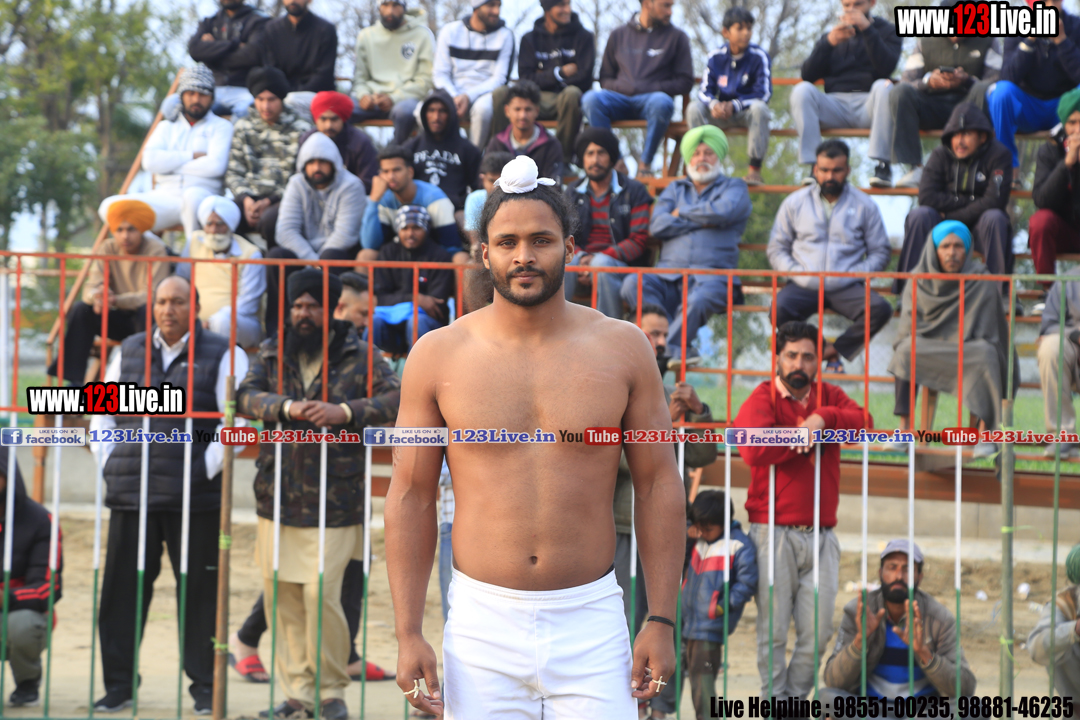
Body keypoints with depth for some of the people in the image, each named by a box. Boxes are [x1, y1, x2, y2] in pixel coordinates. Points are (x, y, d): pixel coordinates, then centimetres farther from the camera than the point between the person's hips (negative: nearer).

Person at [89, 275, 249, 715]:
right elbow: (102, 414, 18)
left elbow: (237, 421, -6)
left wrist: (204, 472, -11)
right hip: (130, 497, 4)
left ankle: (205, 688, 11)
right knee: (121, 591, 4)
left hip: (196, 500, -3)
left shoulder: (222, 356, 1)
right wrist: (108, 466, 6)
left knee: (200, 592, 1)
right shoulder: (129, 352, 14)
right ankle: (118, 685, 14)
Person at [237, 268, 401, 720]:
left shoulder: (358, 356, 1)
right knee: (282, 598, 6)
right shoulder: (271, 353, 10)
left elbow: (396, 399, -10)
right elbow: (246, 396, -5)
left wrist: (345, 412, -23)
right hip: (277, 495, 4)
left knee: (322, 596, -11)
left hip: (334, 502, -4)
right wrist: (287, 407, -23)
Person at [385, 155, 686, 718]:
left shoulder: (622, 349, 2)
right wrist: (408, 633, -2)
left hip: (592, 622, 0)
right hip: (481, 626, 0)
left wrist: (661, 620, -1)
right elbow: (411, 497, 3)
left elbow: (659, 486, 5)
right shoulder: (438, 355, 1)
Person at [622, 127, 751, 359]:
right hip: (668, 275, 3)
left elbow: (722, 212, -8)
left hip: (712, 276, -3)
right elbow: (657, 226, 7)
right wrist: (701, 220, 1)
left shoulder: (734, 187, 18)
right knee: (633, 284, -29)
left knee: (700, 299, -40)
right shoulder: (675, 189, 26)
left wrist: (682, 213, 6)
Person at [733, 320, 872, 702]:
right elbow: (753, 449, -19)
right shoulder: (763, 398, -1)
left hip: (820, 536, 4)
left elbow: (864, 421, -4)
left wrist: (824, 418, -18)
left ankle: (796, 698, 17)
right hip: (774, 532, -4)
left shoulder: (829, 396, 13)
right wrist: (805, 436, -10)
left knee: (817, 632, 3)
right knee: (774, 631, -2)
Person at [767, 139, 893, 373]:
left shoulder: (864, 206, 11)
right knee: (779, 310, -34)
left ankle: (834, 349, -12)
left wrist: (855, 274, -6)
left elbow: (880, 251, 12)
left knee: (880, 309, -31)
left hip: (847, 288, 0)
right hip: (805, 286, 0)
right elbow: (776, 249, 14)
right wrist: (796, 272, -6)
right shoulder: (794, 203, 12)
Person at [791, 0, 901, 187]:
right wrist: (828, 42, -9)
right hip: (836, 105, 2)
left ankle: (882, 165, -37)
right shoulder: (832, 35, 21)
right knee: (802, 90, -26)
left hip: (869, 103, -2)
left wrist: (867, 29, -14)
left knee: (884, 86, -34)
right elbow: (807, 75, 6)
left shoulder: (887, 30, 15)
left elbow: (887, 67, -8)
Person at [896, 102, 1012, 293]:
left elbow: (994, 201, -18)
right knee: (919, 215, -26)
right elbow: (926, 197, -13)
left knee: (994, 217, -33)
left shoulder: (998, 155, -8)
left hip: (980, 228, -1)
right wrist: (967, 202, -17)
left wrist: (950, 216, -17)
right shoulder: (941, 155, -1)